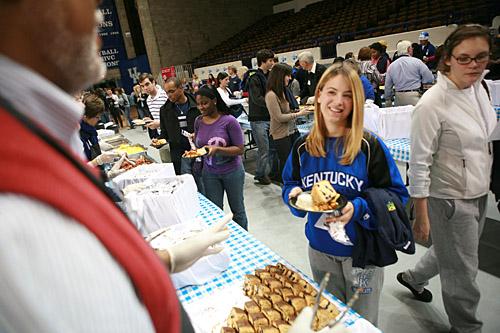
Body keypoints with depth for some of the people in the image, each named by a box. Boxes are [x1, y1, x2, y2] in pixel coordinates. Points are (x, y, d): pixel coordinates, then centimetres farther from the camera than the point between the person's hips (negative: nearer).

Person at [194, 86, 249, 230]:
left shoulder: (229, 121, -17)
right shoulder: (198, 122, -2)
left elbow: (239, 149, -17)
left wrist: (217, 149, -30)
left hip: (232, 171, -3)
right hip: (210, 173, 4)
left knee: (237, 210, 14)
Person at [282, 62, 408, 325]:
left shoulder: (369, 146, -16)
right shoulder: (303, 147, -5)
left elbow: (395, 194, -11)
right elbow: (290, 184, 7)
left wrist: (358, 208, -26)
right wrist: (295, 193, -15)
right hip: (320, 249, 3)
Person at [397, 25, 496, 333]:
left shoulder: (478, 88, 2)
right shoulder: (433, 104, -23)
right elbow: (420, 163, -21)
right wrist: (421, 216, -18)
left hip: (479, 194, 8)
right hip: (450, 200, -8)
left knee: (450, 252, 26)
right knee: (462, 273, 11)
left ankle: (412, 277, 52)